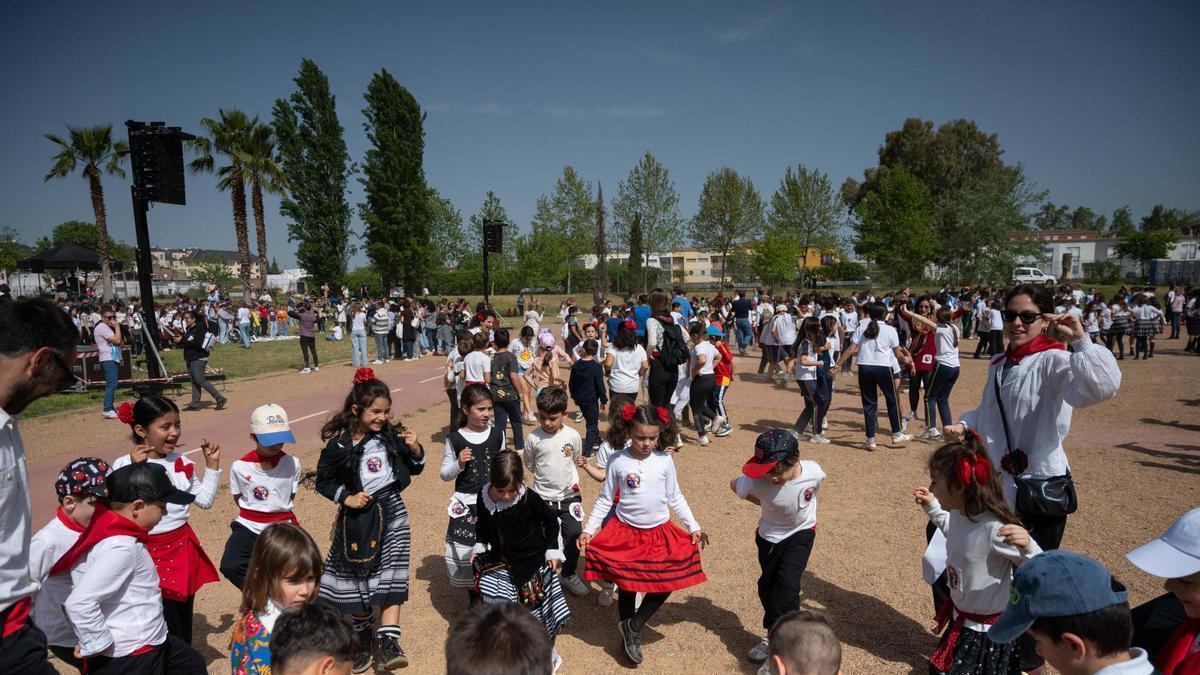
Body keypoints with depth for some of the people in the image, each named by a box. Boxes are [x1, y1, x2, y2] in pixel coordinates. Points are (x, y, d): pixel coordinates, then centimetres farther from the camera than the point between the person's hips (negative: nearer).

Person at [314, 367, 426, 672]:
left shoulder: (392, 436, -5)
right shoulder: (339, 443, -11)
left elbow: (415, 469, 5)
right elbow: (323, 480, 0)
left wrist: (415, 449, -14)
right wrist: (345, 497, -14)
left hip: (391, 511, 1)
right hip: (357, 516, 0)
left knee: (391, 575, -8)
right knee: (357, 577, 14)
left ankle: (388, 640, -4)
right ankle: (362, 637, 35)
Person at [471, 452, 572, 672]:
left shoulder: (529, 498, -22)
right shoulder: (484, 497, -12)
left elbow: (551, 520, -6)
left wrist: (552, 550, -8)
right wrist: (479, 546, 1)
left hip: (532, 561, -3)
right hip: (500, 561, 3)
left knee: (538, 608, 6)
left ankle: (549, 656, 31)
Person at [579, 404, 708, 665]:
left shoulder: (665, 460, -8)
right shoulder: (618, 461, -12)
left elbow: (675, 498, 3)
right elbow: (605, 499, -2)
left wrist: (694, 527, 0)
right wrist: (588, 530, -6)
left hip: (660, 532, 2)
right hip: (625, 532, -1)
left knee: (667, 582, -4)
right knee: (627, 585, 8)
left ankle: (632, 627, 15)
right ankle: (629, 637, 32)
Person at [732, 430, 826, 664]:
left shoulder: (813, 472, -29)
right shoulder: (758, 480, -33)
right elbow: (734, 484, -10)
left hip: (801, 533, -1)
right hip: (769, 535, 1)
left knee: (787, 584, -14)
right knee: (767, 586, 12)